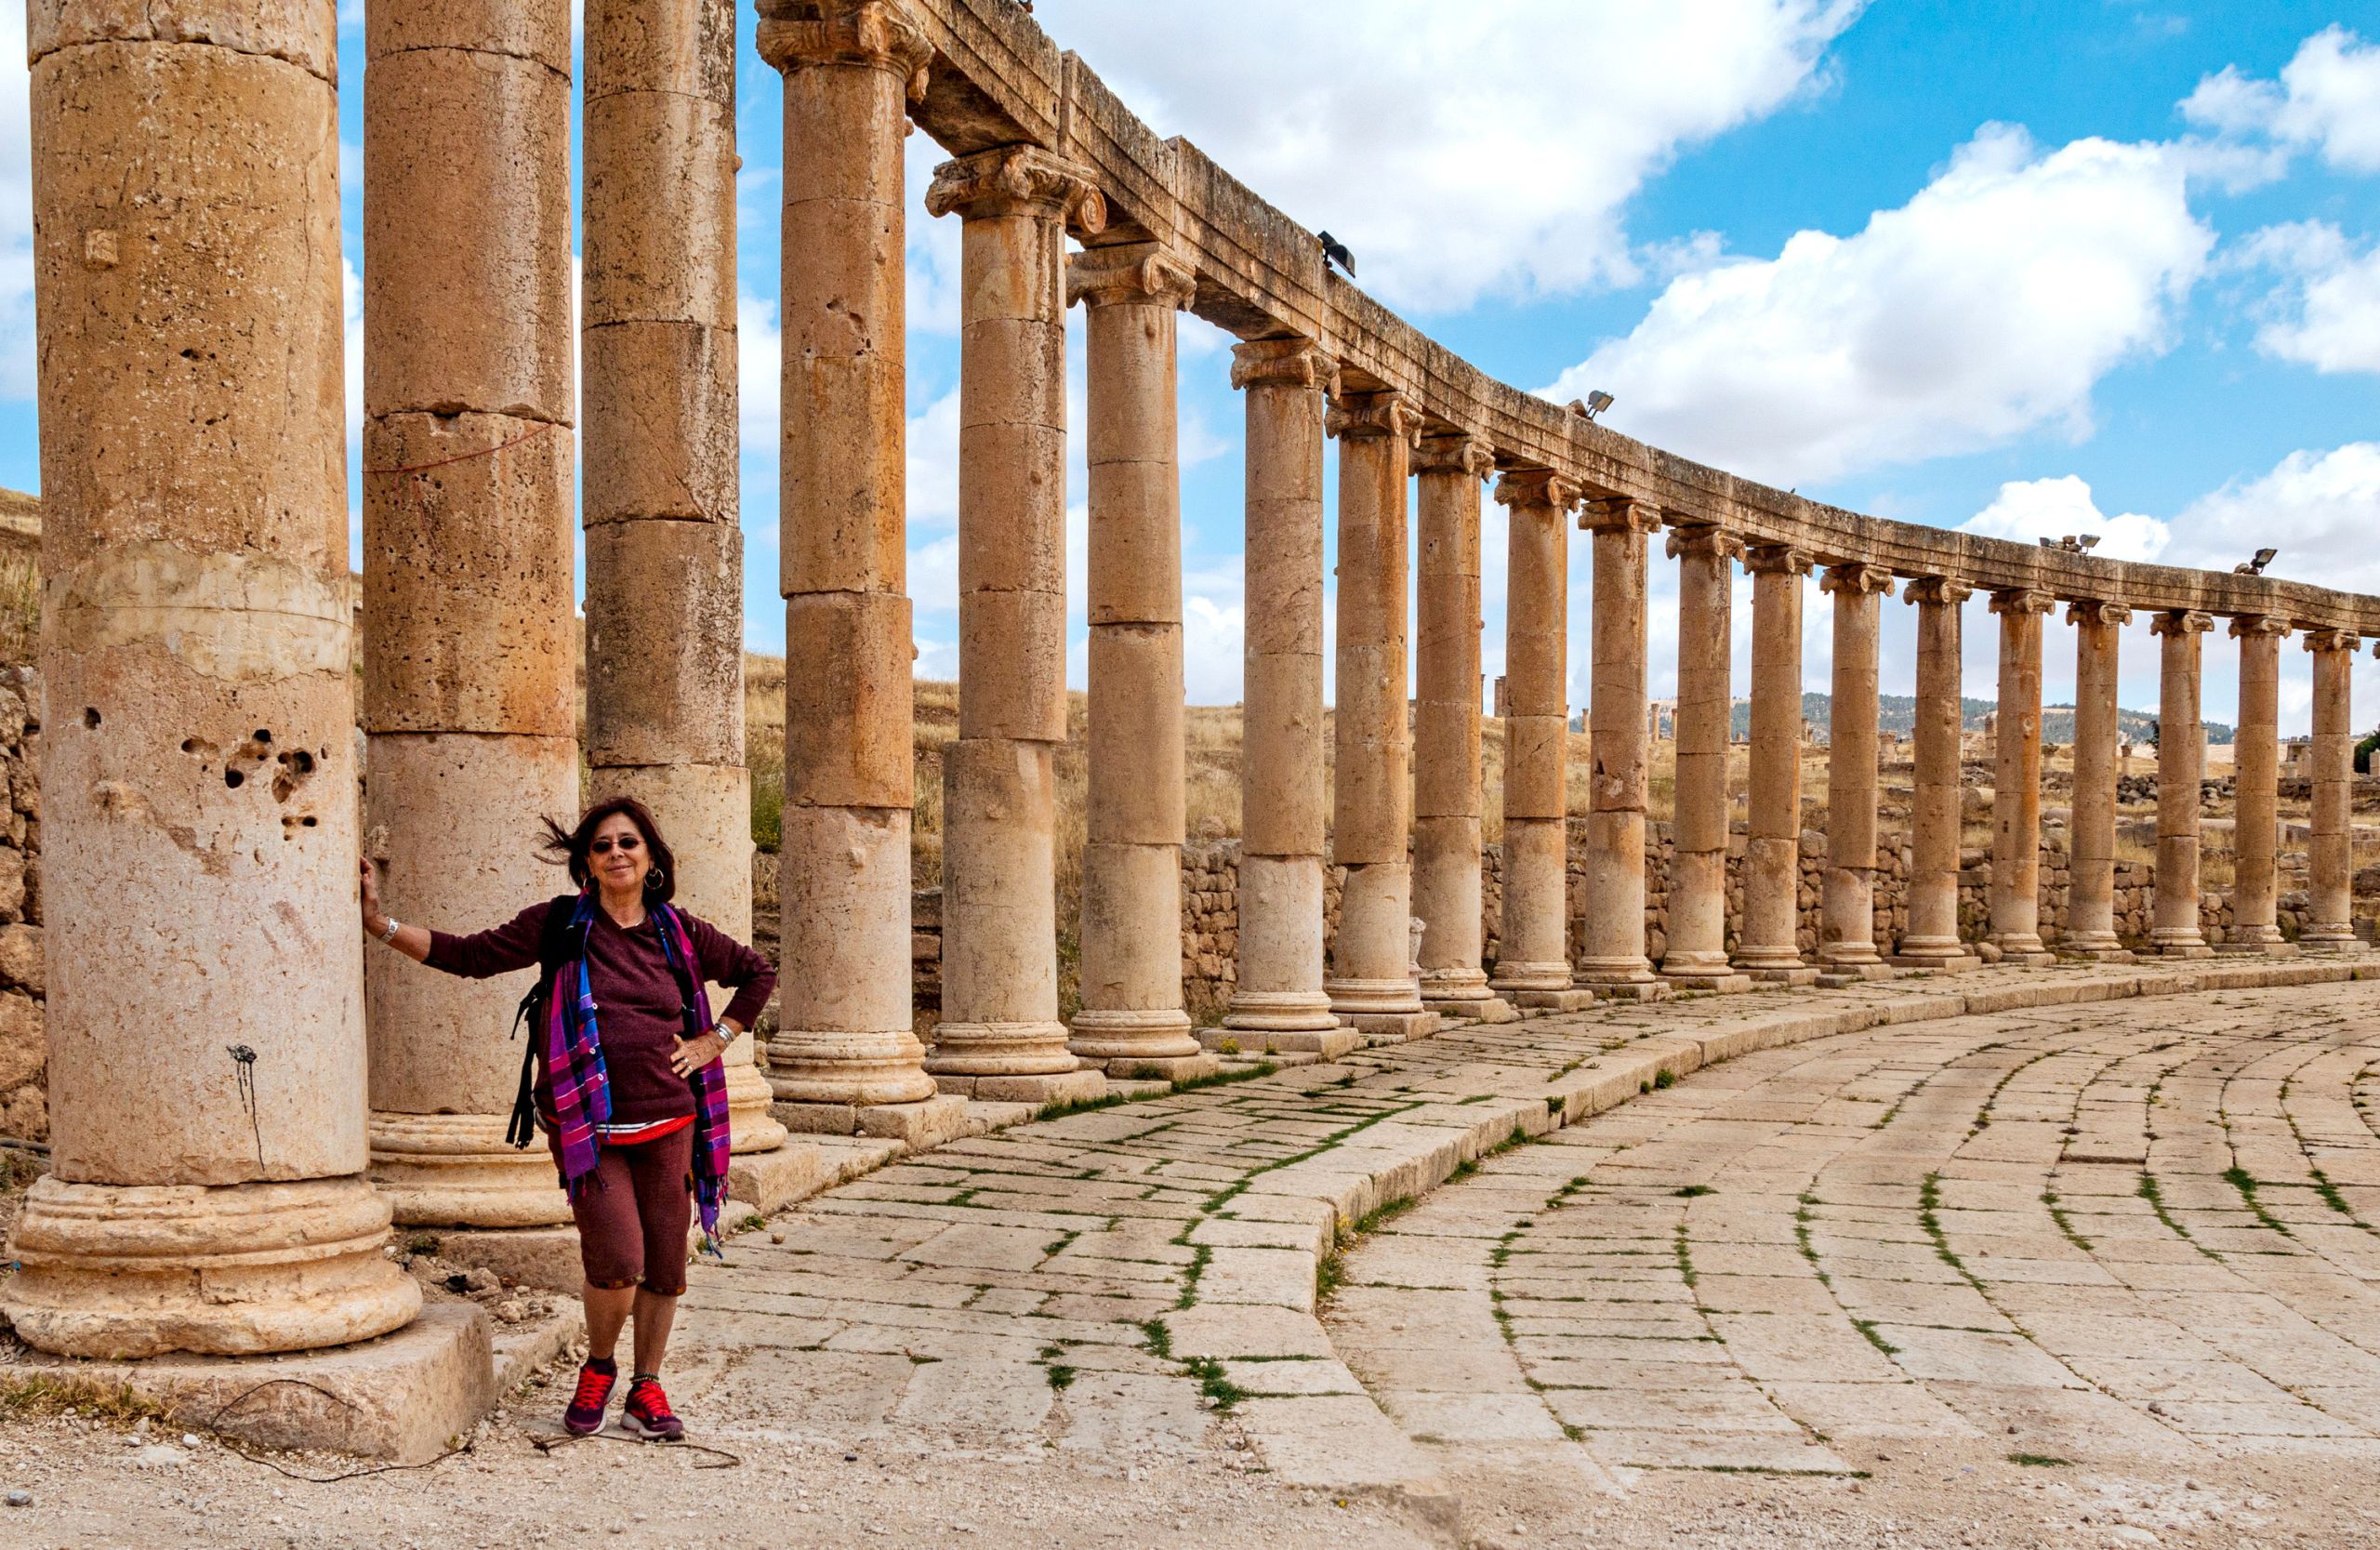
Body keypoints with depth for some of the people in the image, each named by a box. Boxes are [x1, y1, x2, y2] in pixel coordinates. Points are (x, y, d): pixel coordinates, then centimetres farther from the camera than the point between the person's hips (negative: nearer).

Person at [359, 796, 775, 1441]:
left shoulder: (679, 934, 7)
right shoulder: (560, 925, 2)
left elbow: (757, 974, 20)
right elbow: (469, 955, 1)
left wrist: (714, 1041, 11)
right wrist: (379, 921, -5)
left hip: (667, 1122, 3)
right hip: (588, 1128, -3)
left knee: (664, 1263, 6)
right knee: (617, 1263, -15)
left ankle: (646, 1392, 25)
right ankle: (598, 1368, 15)